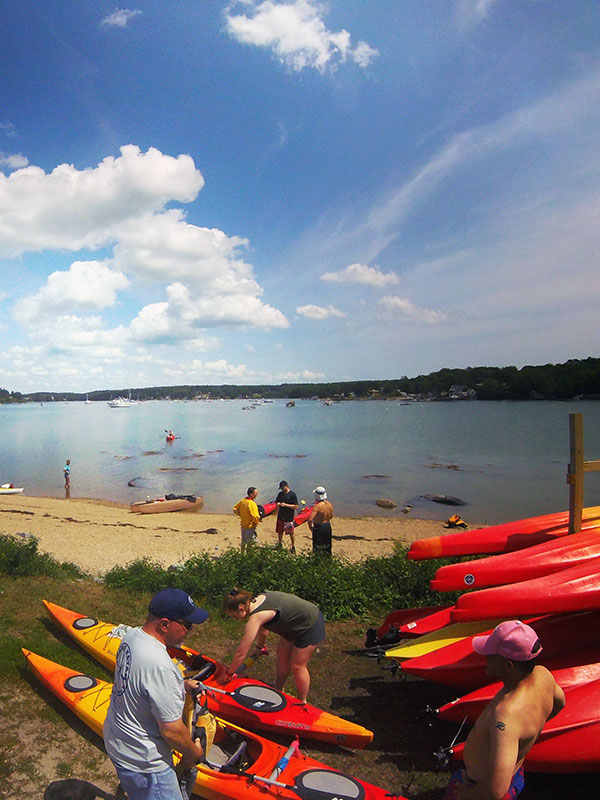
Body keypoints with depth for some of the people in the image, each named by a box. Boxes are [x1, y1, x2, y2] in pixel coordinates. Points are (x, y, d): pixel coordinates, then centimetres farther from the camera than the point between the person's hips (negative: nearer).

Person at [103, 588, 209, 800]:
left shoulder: (132, 635, -9)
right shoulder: (161, 667, -36)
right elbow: (171, 731, -27)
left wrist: (182, 684, 7)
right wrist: (193, 754, -9)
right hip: (143, 764, -9)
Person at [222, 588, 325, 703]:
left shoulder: (255, 618, -29)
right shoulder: (258, 598, -6)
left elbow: (240, 653, -20)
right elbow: (263, 629, 13)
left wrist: (229, 673, -6)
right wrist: (259, 647, 25)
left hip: (310, 626, -9)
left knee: (297, 666, 7)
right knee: (282, 657, 18)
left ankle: (302, 703, 28)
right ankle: (278, 691, 37)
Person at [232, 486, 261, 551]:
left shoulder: (242, 500, -2)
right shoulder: (252, 503, -25)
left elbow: (235, 509, 8)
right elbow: (255, 517, -28)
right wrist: (259, 519, -9)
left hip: (243, 525, 8)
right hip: (250, 526, -8)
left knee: (243, 541, 23)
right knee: (250, 542, 5)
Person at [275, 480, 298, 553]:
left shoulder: (292, 494, -10)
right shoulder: (280, 494, 7)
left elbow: (296, 506, -12)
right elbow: (277, 503, 16)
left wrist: (286, 505, -21)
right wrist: (278, 504, -9)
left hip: (289, 518, -5)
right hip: (280, 517, 5)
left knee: (291, 533, 1)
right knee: (280, 532, 15)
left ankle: (293, 546, 15)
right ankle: (279, 543, 34)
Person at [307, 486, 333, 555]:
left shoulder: (317, 506, -24)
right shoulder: (329, 504, -3)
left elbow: (310, 519, -30)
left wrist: (310, 527, -12)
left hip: (319, 528, -7)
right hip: (328, 526, 7)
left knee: (318, 548, 6)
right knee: (327, 546, 21)